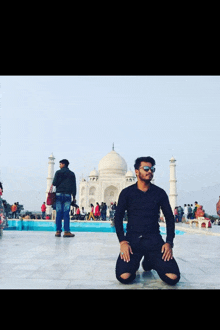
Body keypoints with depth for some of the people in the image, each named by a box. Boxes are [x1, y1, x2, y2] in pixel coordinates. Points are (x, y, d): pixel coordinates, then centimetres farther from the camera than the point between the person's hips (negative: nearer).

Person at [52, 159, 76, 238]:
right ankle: (66, 231, -5)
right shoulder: (71, 173, 9)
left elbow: (54, 183, -3)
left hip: (59, 194, 0)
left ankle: (58, 231, 2)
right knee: (66, 213, -1)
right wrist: (74, 196, 10)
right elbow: (74, 185, 6)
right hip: (67, 194, 1)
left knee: (59, 213, 2)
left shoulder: (58, 172, 3)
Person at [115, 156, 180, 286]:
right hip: (132, 239, -1)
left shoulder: (160, 193, 7)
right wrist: (123, 241, -11)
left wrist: (169, 242, -3)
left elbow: (170, 218, 10)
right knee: (124, 277, -25)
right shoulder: (127, 193, 4)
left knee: (173, 277, -18)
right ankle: (134, 262, 12)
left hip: (154, 239, 2)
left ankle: (149, 262, 14)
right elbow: (118, 218, 3)